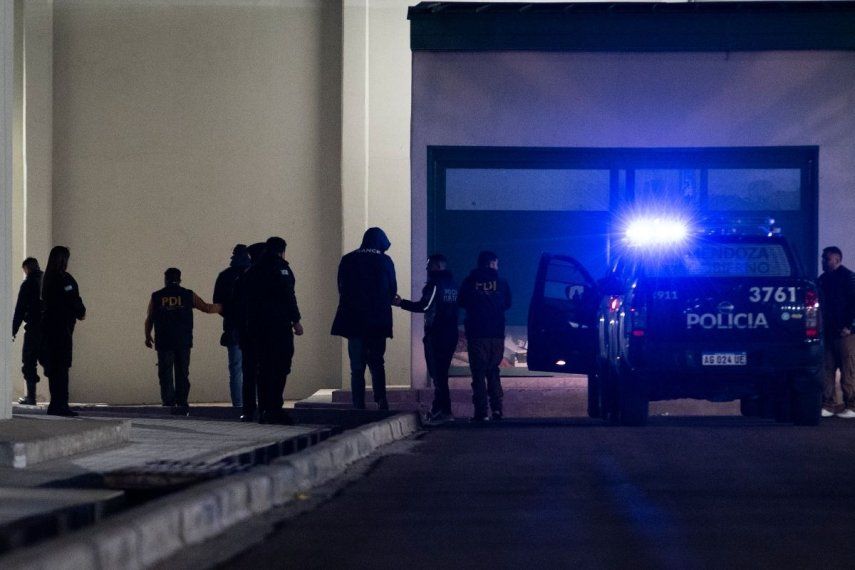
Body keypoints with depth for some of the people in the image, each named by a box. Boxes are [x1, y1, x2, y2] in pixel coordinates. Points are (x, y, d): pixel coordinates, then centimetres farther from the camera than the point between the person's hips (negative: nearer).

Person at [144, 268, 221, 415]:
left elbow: (149, 320, 7)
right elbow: (207, 308, 10)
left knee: (165, 375, 3)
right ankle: (182, 404, 6)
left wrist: (148, 337, 22)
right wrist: (222, 308, 27)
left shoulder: (156, 297, 4)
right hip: (183, 342, 1)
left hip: (164, 342, -1)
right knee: (182, 374, 9)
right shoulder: (188, 295, 4)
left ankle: (168, 404, -7)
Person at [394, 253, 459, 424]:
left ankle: (443, 411, -10)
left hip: (435, 334, -8)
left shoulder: (435, 284, -11)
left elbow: (424, 306, -19)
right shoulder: (453, 284, 13)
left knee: (437, 373, -7)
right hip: (451, 334, 8)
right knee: (442, 373, 14)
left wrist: (401, 303, -9)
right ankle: (439, 409, 16)